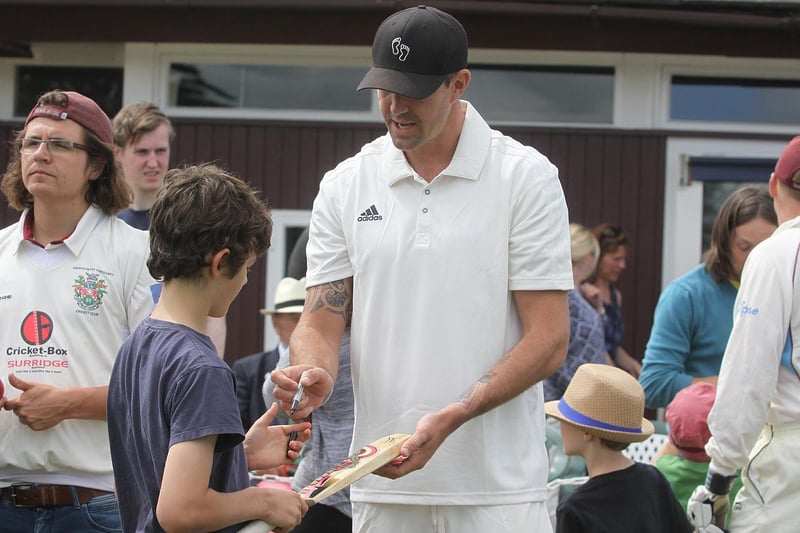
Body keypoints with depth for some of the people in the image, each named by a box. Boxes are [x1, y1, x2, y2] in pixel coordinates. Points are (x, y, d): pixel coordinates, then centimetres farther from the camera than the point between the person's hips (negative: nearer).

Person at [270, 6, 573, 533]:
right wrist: (315, 374, -17)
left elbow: (549, 340, -7)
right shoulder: (345, 186, 8)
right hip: (381, 485, 3)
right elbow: (321, 323, 8)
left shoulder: (527, 177, -3)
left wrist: (451, 418, -20)